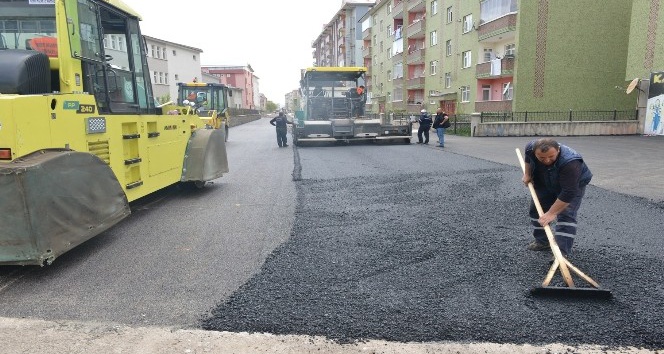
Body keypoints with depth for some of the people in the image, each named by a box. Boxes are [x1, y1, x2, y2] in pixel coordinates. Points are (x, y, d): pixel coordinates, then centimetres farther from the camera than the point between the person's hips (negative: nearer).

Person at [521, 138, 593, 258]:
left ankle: (562, 253, -17)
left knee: (565, 215, -18)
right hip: (545, 185, 6)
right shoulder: (531, 148, -28)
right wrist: (527, 174, -3)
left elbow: (568, 192, -40)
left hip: (573, 185, -5)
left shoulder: (570, 162, -43)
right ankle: (542, 241, 25)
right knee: (536, 210, 9)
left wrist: (551, 213, -38)